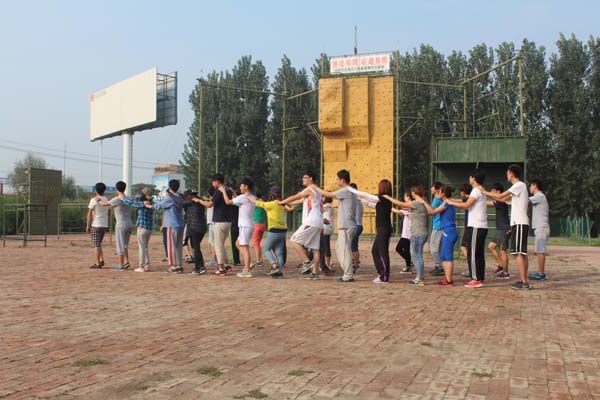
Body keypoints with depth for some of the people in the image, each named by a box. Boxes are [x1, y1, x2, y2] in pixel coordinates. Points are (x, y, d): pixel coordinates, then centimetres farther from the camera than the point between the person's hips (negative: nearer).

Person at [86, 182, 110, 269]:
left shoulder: (94, 200, -9)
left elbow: (89, 214, -11)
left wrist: (87, 226, -6)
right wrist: (107, 226, 20)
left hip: (95, 226, -6)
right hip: (104, 225, 6)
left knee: (96, 245, -3)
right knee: (98, 244, 20)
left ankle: (97, 264, -3)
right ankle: (101, 261, 14)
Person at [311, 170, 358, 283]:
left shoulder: (346, 191, -14)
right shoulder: (350, 191, 17)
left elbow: (328, 194, -10)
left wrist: (316, 188, 3)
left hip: (346, 226, -10)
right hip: (346, 226, 10)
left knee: (345, 249, -6)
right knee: (339, 247, 16)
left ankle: (348, 276, -2)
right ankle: (348, 271, 17)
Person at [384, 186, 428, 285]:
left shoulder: (417, 203, -15)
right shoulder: (422, 203, 12)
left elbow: (401, 204, -13)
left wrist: (388, 197, -5)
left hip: (417, 234, -9)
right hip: (422, 233, 9)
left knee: (417, 256, -4)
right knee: (417, 255, 15)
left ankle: (419, 278, 0)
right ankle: (420, 277, 20)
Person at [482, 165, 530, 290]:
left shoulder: (519, 185, -10)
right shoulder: (519, 186, 19)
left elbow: (500, 196, -13)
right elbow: (504, 199, 27)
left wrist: (485, 192, -1)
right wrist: (487, 193, 29)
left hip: (519, 223, -10)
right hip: (519, 223, 10)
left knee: (518, 253, -11)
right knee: (522, 253, 9)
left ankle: (524, 281, -12)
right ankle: (524, 280, 12)